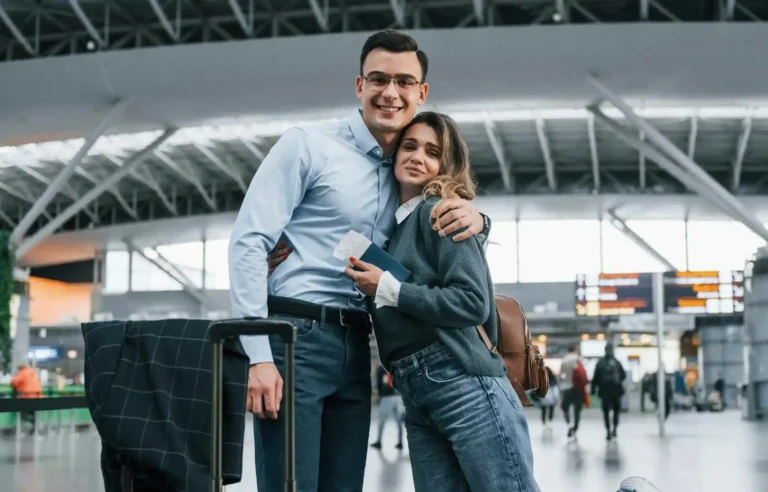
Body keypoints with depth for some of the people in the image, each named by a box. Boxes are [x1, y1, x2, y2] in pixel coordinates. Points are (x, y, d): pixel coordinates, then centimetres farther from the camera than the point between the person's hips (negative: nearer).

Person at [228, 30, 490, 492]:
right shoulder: (307, 145, -2)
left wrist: (477, 220, -3)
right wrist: (258, 355, -17)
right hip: (294, 337, -6)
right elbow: (248, 243, -8)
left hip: (355, 348, 6)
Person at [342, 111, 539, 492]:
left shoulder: (439, 212, -3)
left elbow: (473, 302, -14)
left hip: (465, 385, -8)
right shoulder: (391, 225, 19)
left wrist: (388, 290, -10)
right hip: (415, 397, 8)